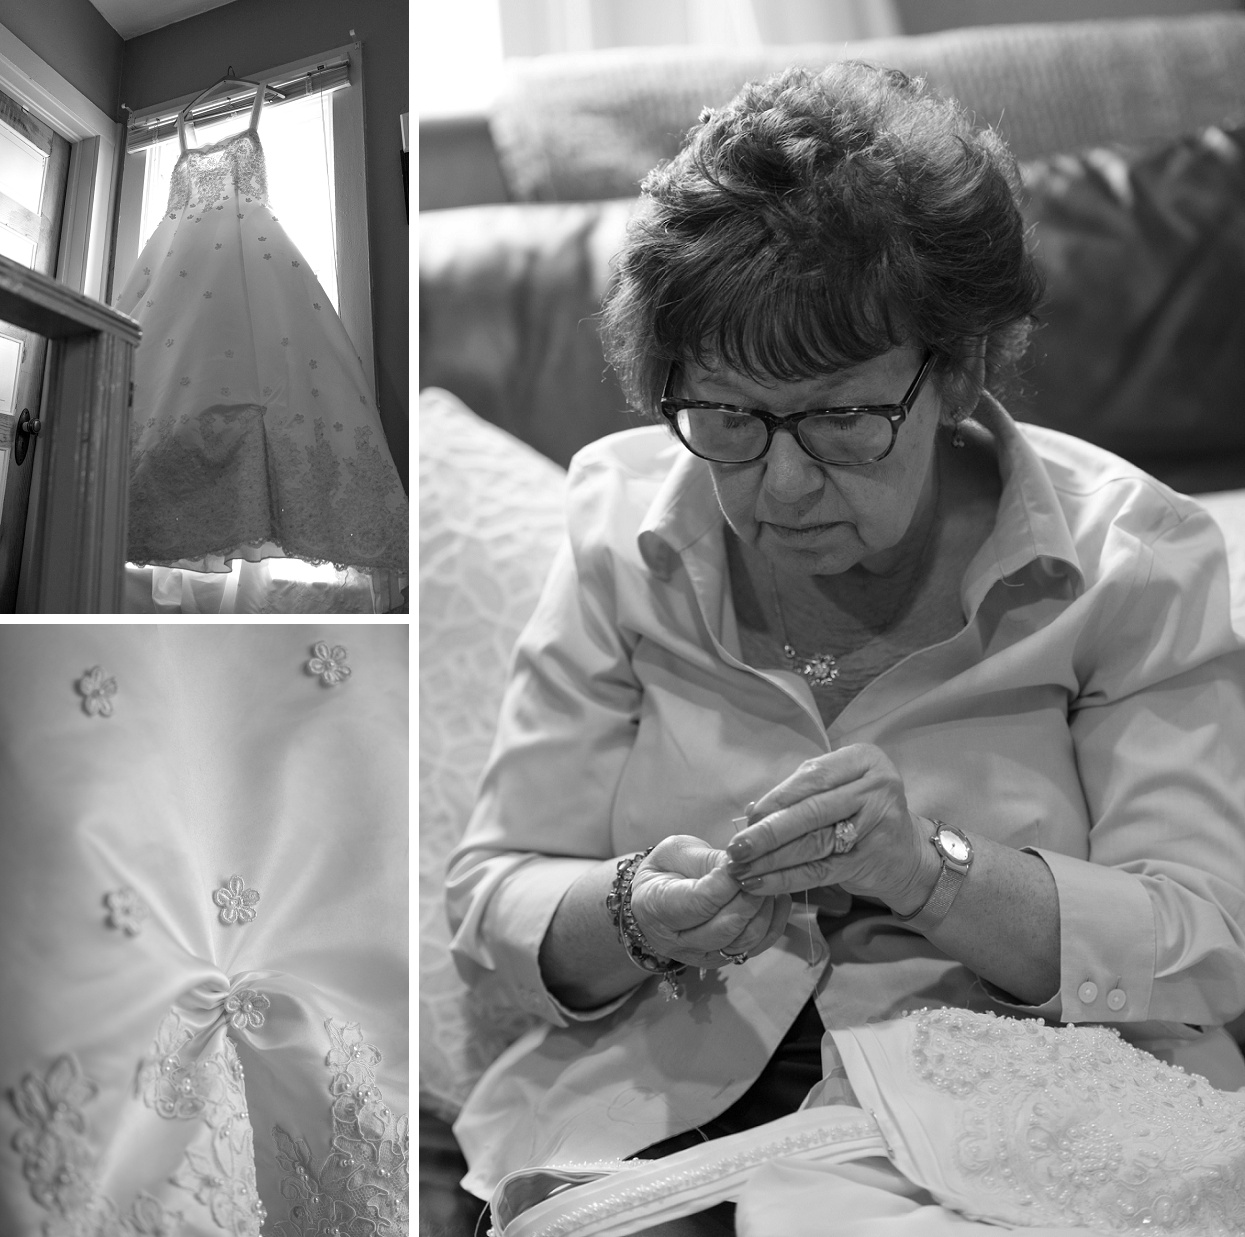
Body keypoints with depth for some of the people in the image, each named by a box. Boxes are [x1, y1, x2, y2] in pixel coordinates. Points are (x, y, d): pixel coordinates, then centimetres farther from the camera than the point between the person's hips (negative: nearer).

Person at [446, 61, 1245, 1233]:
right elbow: (489, 909, -3)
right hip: (663, 1123, 0)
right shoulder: (621, 523, -4)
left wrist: (935, 872, -26)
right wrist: (633, 920, -24)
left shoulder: (1131, 559, -6)